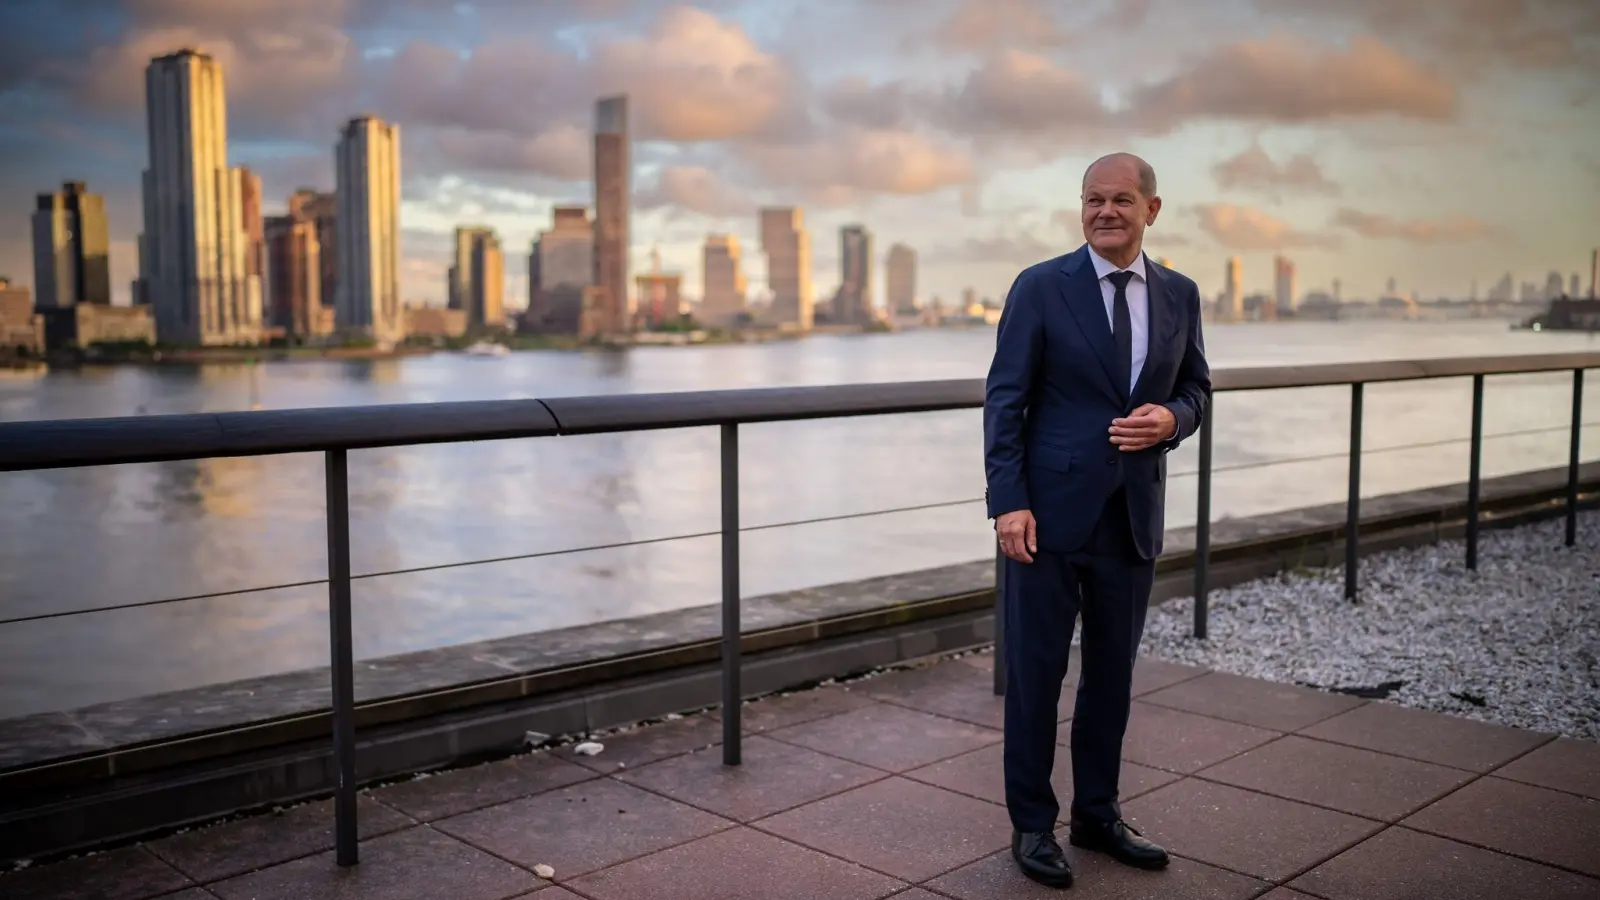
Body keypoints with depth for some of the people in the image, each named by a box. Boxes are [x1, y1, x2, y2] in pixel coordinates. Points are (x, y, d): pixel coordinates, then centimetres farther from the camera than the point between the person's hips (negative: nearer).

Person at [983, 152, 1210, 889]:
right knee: (1035, 673, 4)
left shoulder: (1179, 295, 8)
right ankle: (1032, 824, 19)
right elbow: (1005, 400, -7)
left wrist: (1170, 419, -8)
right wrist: (1008, 501, -15)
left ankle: (1098, 814, 30)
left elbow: (1195, 387, 16)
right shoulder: (1041, 287, -5)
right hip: (1050, 513, -4)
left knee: (1112, 673, 14)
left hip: (1133, 518, 4)